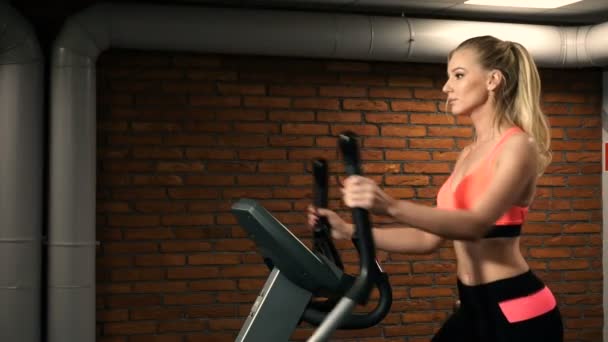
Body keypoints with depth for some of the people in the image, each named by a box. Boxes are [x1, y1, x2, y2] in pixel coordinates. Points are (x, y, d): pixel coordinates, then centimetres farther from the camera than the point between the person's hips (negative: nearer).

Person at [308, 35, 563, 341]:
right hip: (474, 307, 8)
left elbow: (477, 224, -27)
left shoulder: (518, 146, -12)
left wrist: (391, 207, -41)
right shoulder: (468, 154, 13)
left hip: (517, 310, -8)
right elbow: (430, 238, 12)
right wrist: (350, 231, 4)